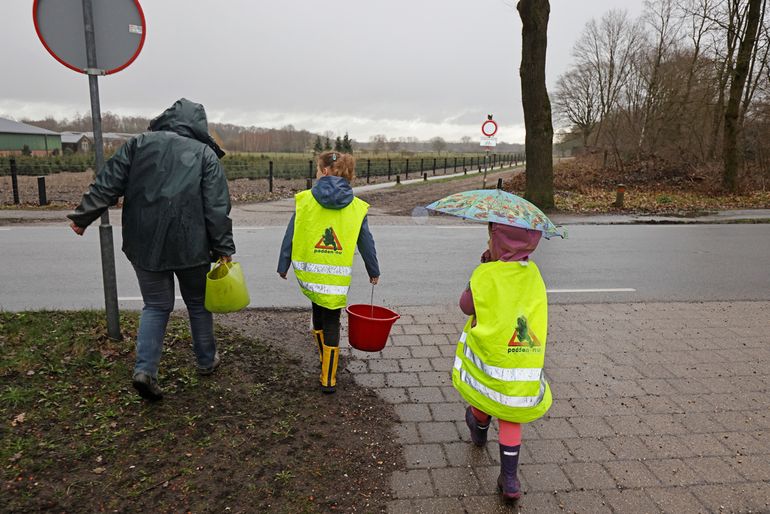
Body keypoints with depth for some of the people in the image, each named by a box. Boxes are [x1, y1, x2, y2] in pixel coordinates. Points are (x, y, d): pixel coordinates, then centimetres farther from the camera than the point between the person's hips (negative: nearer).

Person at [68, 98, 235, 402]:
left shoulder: (139, 144, 3)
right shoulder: (205, 153, -3)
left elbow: (108, 183, 2)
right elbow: (217, 207, -8)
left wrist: (83, 215, 11)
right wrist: (223, 248, -3)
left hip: (144, 246, 2)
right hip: (190, 248, -2)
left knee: (156, 306, 14)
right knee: (198, 304, 16)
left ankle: (145, 368, -1)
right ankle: (206, 360, 29)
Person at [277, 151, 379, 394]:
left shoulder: (304, 200, -5)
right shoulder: (356, 207, -1)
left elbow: (290, 236, -1)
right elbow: (366, 243, 5)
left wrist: (283, 265, 12)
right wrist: (374, 271, 19)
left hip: (308, 272, 1)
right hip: (337, 278, 0)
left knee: (318, 310, 24)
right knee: (331, 323, 10)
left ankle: (325, 361, 36)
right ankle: (328, 379, 15)